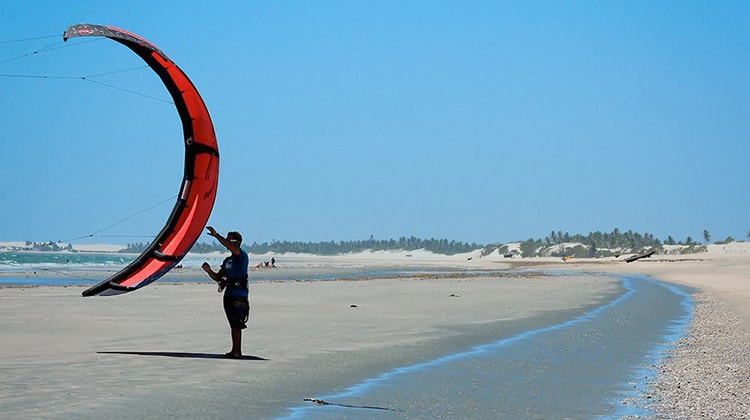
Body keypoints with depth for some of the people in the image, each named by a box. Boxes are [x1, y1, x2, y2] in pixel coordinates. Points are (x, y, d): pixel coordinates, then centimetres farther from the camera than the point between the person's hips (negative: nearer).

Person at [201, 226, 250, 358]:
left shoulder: (242, 255, -5)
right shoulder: (228, 260, 21)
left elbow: (231, 247, -26)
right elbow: (218, 278, 21)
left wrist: (216, 235, -27)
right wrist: (209, 271, 2)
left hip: (239, 294, -9)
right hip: (229, 294, 9)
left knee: (236, 324, -11)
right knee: (233, 324, 10)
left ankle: (237, 351, -12)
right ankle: (235, 351, 14)